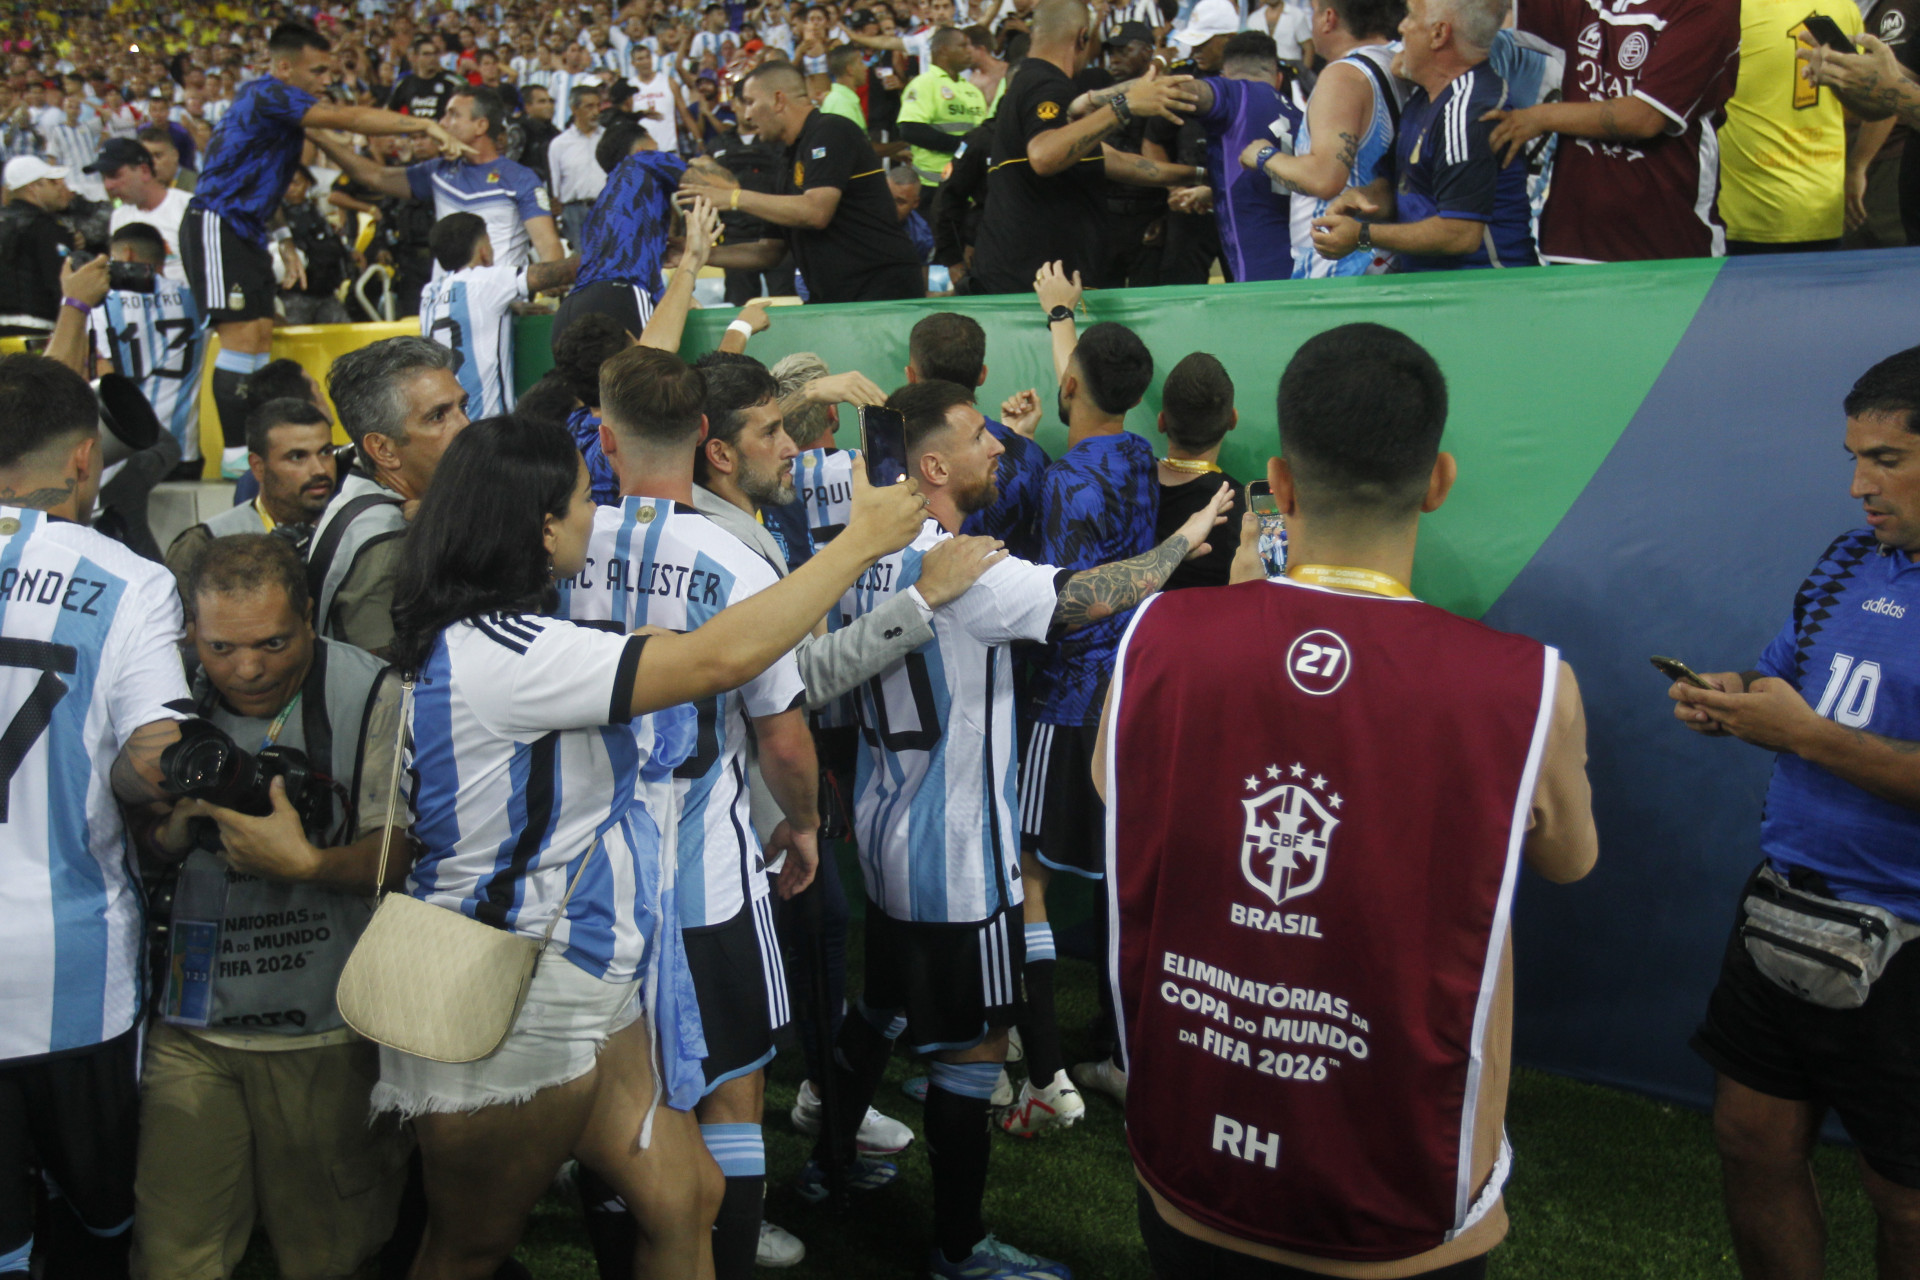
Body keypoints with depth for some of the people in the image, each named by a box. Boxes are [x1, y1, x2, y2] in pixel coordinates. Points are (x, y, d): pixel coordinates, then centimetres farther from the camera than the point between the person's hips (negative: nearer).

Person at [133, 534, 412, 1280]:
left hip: (326, 1033, -3)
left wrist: (308, 862, -28)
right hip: (191, 1029, 3)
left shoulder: (369, 695, -9)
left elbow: (401, 853, -12)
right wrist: (172, 825, -12)